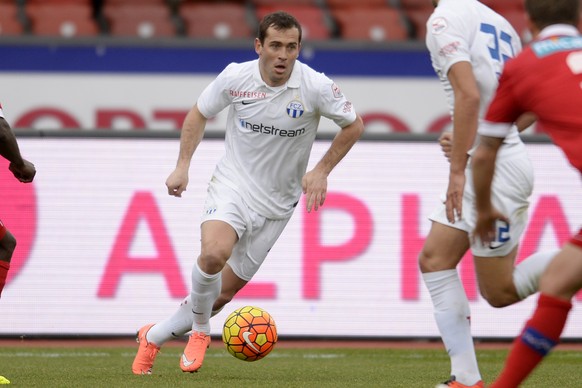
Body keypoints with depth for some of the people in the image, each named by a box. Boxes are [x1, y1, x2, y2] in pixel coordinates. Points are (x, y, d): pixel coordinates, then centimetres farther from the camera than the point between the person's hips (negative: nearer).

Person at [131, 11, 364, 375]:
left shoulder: (316, 86, -14)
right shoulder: (235, 77, -10)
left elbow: (354, 125, 2)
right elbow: (198, 114, 8)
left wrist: (322, 171, -5)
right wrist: (183, 166, 0)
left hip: (276, 204, 1)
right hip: (232, 184, -1)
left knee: (223, 293, 3)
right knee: (214, 253, -32)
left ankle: (153, 336, 27)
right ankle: (200, 330, -5)